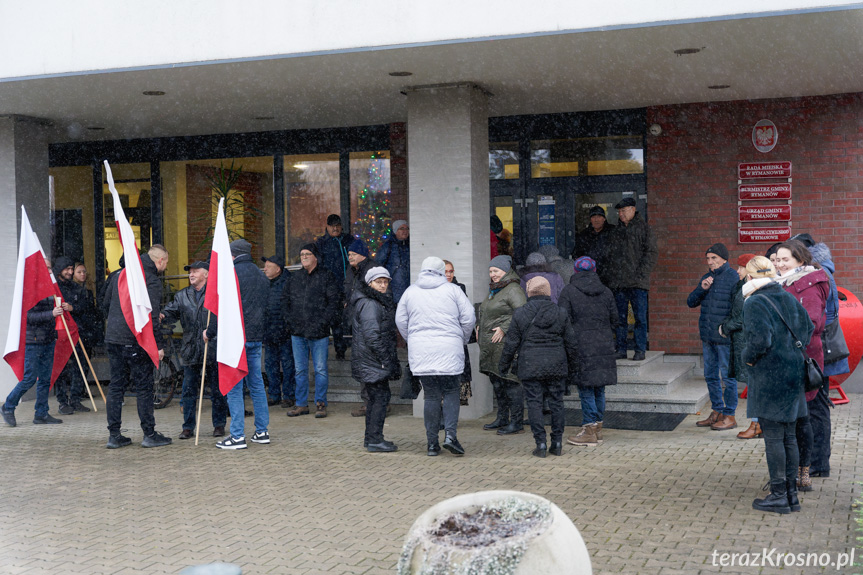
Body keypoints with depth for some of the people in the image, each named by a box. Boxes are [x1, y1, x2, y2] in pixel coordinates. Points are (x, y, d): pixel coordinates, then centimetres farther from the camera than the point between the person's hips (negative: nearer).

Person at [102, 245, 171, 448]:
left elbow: (106, 303, 21)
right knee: (144, 387, 1)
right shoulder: (152, 280, -11)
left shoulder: (119, 275, 13)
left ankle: (114, 435, 12)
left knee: (116, 386, 10)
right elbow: (152, 317, -17)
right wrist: (159, 345, -13)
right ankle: (149, 435, 6)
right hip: (135, 341, -7)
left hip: (112, 338, 7)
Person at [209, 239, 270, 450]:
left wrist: (210, 332, -1)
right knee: (256, 384, 13)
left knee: (234, 387, -3)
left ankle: (237, 436, -3)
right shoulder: (261, 275, 13)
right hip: (256, 337, 7)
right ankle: (262, 431, 16)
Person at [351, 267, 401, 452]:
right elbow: (371, 335, -23)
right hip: (373, 360, -11)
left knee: (375, 397, 14)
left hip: (370, 361, 11)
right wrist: (386, 359, -22)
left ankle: (370, 438, 20)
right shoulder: (369, 304, -15)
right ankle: (375, 440, -7)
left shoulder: (380, 302, 19)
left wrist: (391, 359, 20)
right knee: (381, 397, -9)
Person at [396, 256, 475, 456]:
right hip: (448, 350, -2)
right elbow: (469, 318, 1)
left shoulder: (410, 291, 8)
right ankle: (450, 435, -7)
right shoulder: (453, 290, 1)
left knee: (431, 395, 8)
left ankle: (432, 443, 9)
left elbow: (400, 321, 13)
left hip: (420, 352, 2)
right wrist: (462, 340, 16)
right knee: (451, 392, 9)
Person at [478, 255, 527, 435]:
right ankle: (502, 419, 26)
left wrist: (504, 329, -23)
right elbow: (484, 309, 31)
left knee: (510, 381, -7)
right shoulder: (494, 290, 17)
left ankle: (517, 423, -2)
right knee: (497, 381, 15)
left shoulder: (513, 290, -12)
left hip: (506, 344, -10)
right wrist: (479, 324, 15)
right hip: (491, 346, 10)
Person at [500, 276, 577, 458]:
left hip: (530, 366, -2)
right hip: (556, 366, 2)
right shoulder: (560, 313, 3)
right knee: (556, 402, 9)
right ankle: (557, 443, 12)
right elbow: (570, 342, 8)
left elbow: (511, 343, -1)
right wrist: (571, 366, 19)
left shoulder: (520, 314, -4)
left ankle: (541, 444, -2)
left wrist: (504, 365, 11)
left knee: (534, 403, 2)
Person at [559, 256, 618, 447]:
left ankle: (589, 431, 2)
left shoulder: (568, 292, -5)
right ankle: (598, 427, 20)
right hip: (604, 347, 5)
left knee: (586, 390, -1)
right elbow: (614, 320, 12)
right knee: (599, 389, 12)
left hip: (581, 347, -4)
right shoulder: (605, 292, 8)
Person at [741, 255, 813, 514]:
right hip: (793, 374, 8)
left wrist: (747, 357, -7)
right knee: (789, 436, 13)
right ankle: (792, 493, 19)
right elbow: (808, 330, 16)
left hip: (768, 378, -8)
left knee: (773, 438, -1)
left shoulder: (755, 303, -15)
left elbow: (760, 340, -24)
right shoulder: (789, 299, 9)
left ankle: (779, 495, 4)